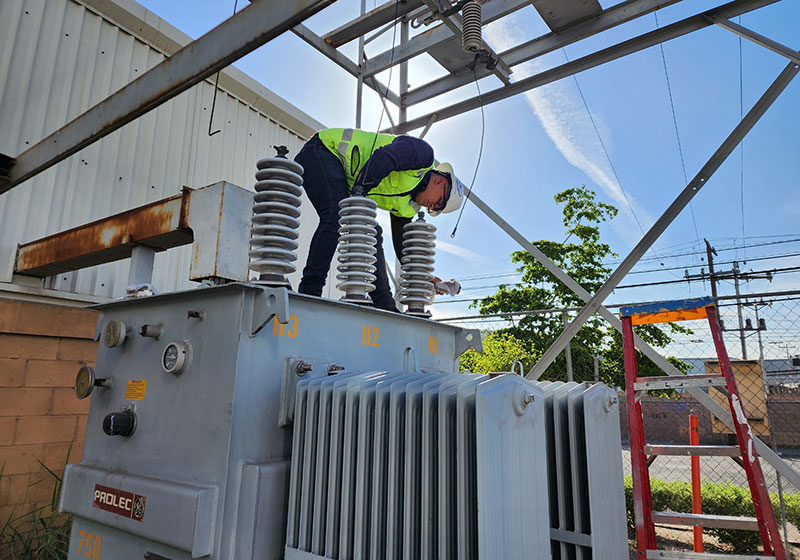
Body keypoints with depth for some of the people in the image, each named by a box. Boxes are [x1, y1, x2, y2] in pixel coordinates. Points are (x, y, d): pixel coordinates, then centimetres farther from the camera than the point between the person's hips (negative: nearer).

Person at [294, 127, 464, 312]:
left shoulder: (407, 206, 12)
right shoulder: (424, 153, -11)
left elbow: (402, 243, 14)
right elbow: (384, 158, -28)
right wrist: (359, 191, -32)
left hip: (348, 183, 9)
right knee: (336, 215, -28)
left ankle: (384, 306, 0)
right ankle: (309, 290, -32)